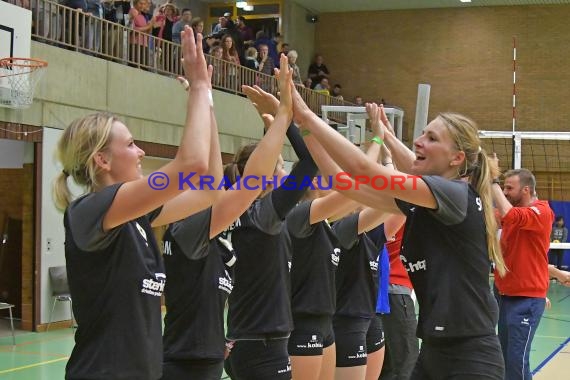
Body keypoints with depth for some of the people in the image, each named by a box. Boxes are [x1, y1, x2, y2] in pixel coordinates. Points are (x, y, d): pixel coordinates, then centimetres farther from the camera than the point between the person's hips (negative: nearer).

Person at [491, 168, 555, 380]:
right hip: (503, 293, 8)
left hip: (526, 298, -8)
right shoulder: (514, 210, 11)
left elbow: (509, 215, -30)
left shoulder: (541, 211, -13)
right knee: (504, 356, 12)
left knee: (517, 360, -10)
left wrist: (493, 181, -24)